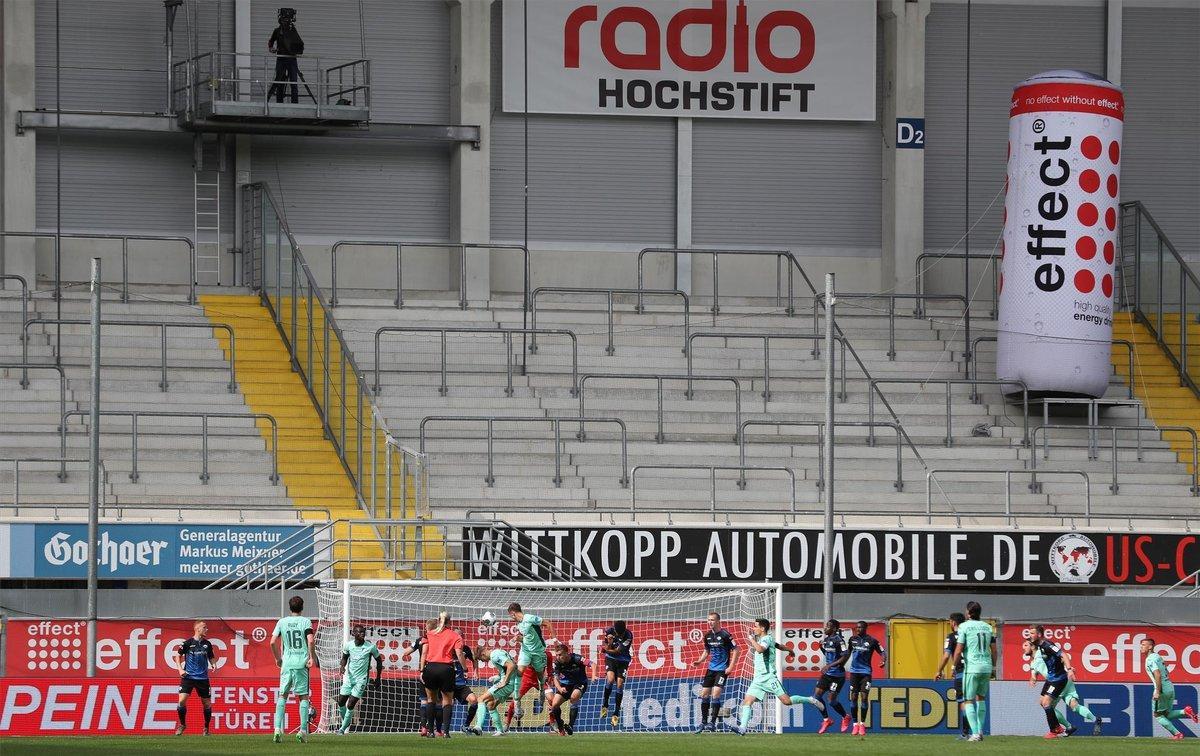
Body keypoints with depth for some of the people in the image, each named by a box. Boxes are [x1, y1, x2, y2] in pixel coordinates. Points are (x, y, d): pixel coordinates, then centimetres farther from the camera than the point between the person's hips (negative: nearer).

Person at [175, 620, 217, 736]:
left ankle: (206, 728, 23)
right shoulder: (187, 643, -4)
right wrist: (180, 669, -7)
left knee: (207, 704, 5)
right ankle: (182, 724, 5)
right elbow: (178, 656, 6)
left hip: (203, 678, 3)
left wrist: (213, 664, -3)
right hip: (188, 677, -3)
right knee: (182, 700, -15)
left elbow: (211, 657, 18)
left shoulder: (207, 644, 6)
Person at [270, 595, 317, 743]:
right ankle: (303, 730, -1)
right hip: (302, 663, -2)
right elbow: (310, 641, -13)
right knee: (304, 696, 5)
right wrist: (312, 658, -3)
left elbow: (272, 642, 2)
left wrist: (278, 658, 14)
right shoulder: (305, 621, -1)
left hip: (286, 664, 2)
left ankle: (278, 729, -6)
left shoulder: (282, 622, 6)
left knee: (282, 696, 7)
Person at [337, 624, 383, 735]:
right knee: (341, 703, 6)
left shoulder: (371, 647, -13)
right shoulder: (348, 645, -5)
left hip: (361, 679, -4)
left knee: (350, 705, -11)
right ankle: (344, 723, 31)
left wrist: (378, 679, 7)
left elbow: (379, 661, 3)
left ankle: (343, 728, 3)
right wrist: (343, 666, -8)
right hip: (349, 677, 4)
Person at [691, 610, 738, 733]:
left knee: (715, 694, -15)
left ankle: (713, 723, -10)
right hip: (711, 668, 7)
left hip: (722, 670, -7)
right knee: (704, 694, 5)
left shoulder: (725, 635, -12)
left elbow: (735, 650, -9)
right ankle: (704, 722, 14)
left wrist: (731, 667, -14)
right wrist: (699, 661, 4)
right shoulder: (708, 635, 7)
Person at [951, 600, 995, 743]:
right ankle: (981, 730, 19)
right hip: (987, 667, 5)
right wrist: (993, 667, 20)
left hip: (972, 667, -5)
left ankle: (975, 733, -12)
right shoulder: (987, 627, 11)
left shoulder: (964, 627, -4)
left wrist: (954, 667, 3)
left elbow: (958, 650, -8)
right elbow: (994, 650, 11)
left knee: (969, 701, 0)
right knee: (981, 698, 22)